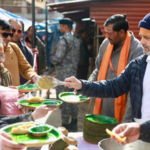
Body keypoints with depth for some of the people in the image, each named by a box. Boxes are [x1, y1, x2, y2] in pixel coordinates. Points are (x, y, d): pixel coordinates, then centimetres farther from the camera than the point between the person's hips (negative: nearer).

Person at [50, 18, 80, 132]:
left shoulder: (63, 39, -15)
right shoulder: (76, 40, 11)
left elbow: (58, 58, -20)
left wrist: (52, 59, -1)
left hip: (63, 73, -8)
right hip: (73, 72, 9)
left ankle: (65, 124, 4)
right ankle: (74, 123, 22)